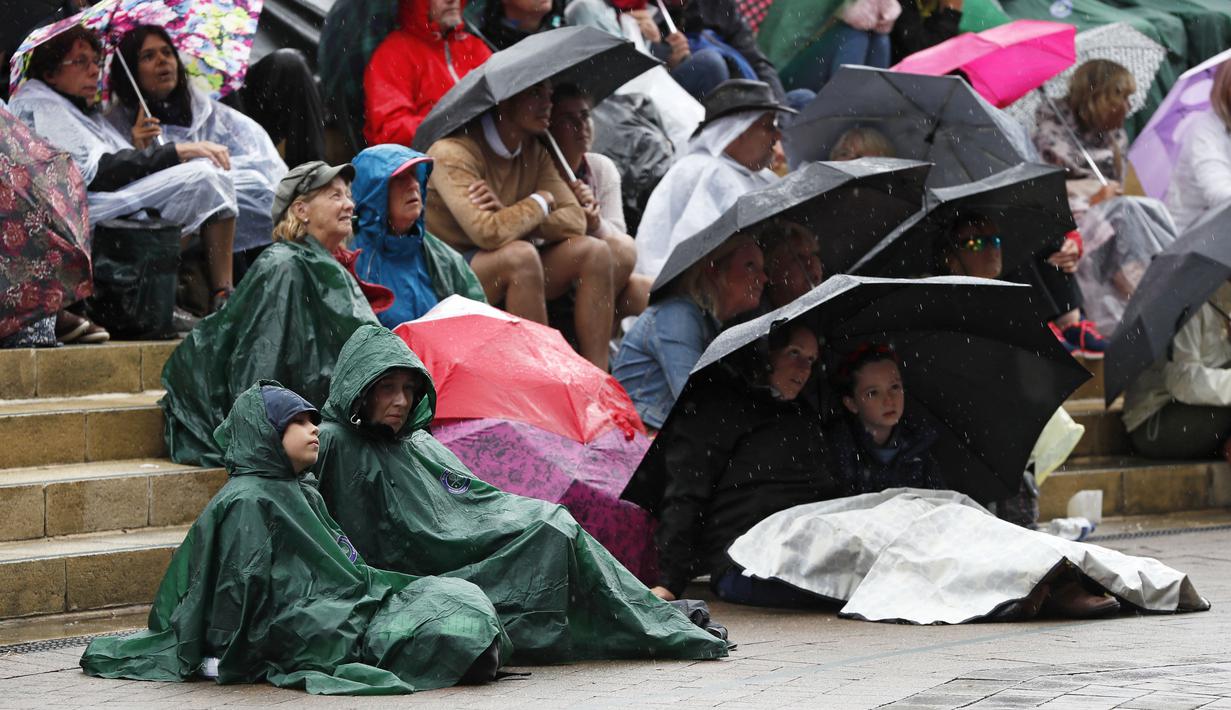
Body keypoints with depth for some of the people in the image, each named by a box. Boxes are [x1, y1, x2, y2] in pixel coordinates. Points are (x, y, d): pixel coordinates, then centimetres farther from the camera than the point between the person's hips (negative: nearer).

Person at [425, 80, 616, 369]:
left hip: (509, 276, 8)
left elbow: (575, 220, -3)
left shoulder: (534, 152, 8)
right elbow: (490, 233, -31)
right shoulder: (452, 153, -18)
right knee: (521, 255, -34)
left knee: (594, 252, -10)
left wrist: (513, 218, -21)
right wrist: (540, 202, -13)